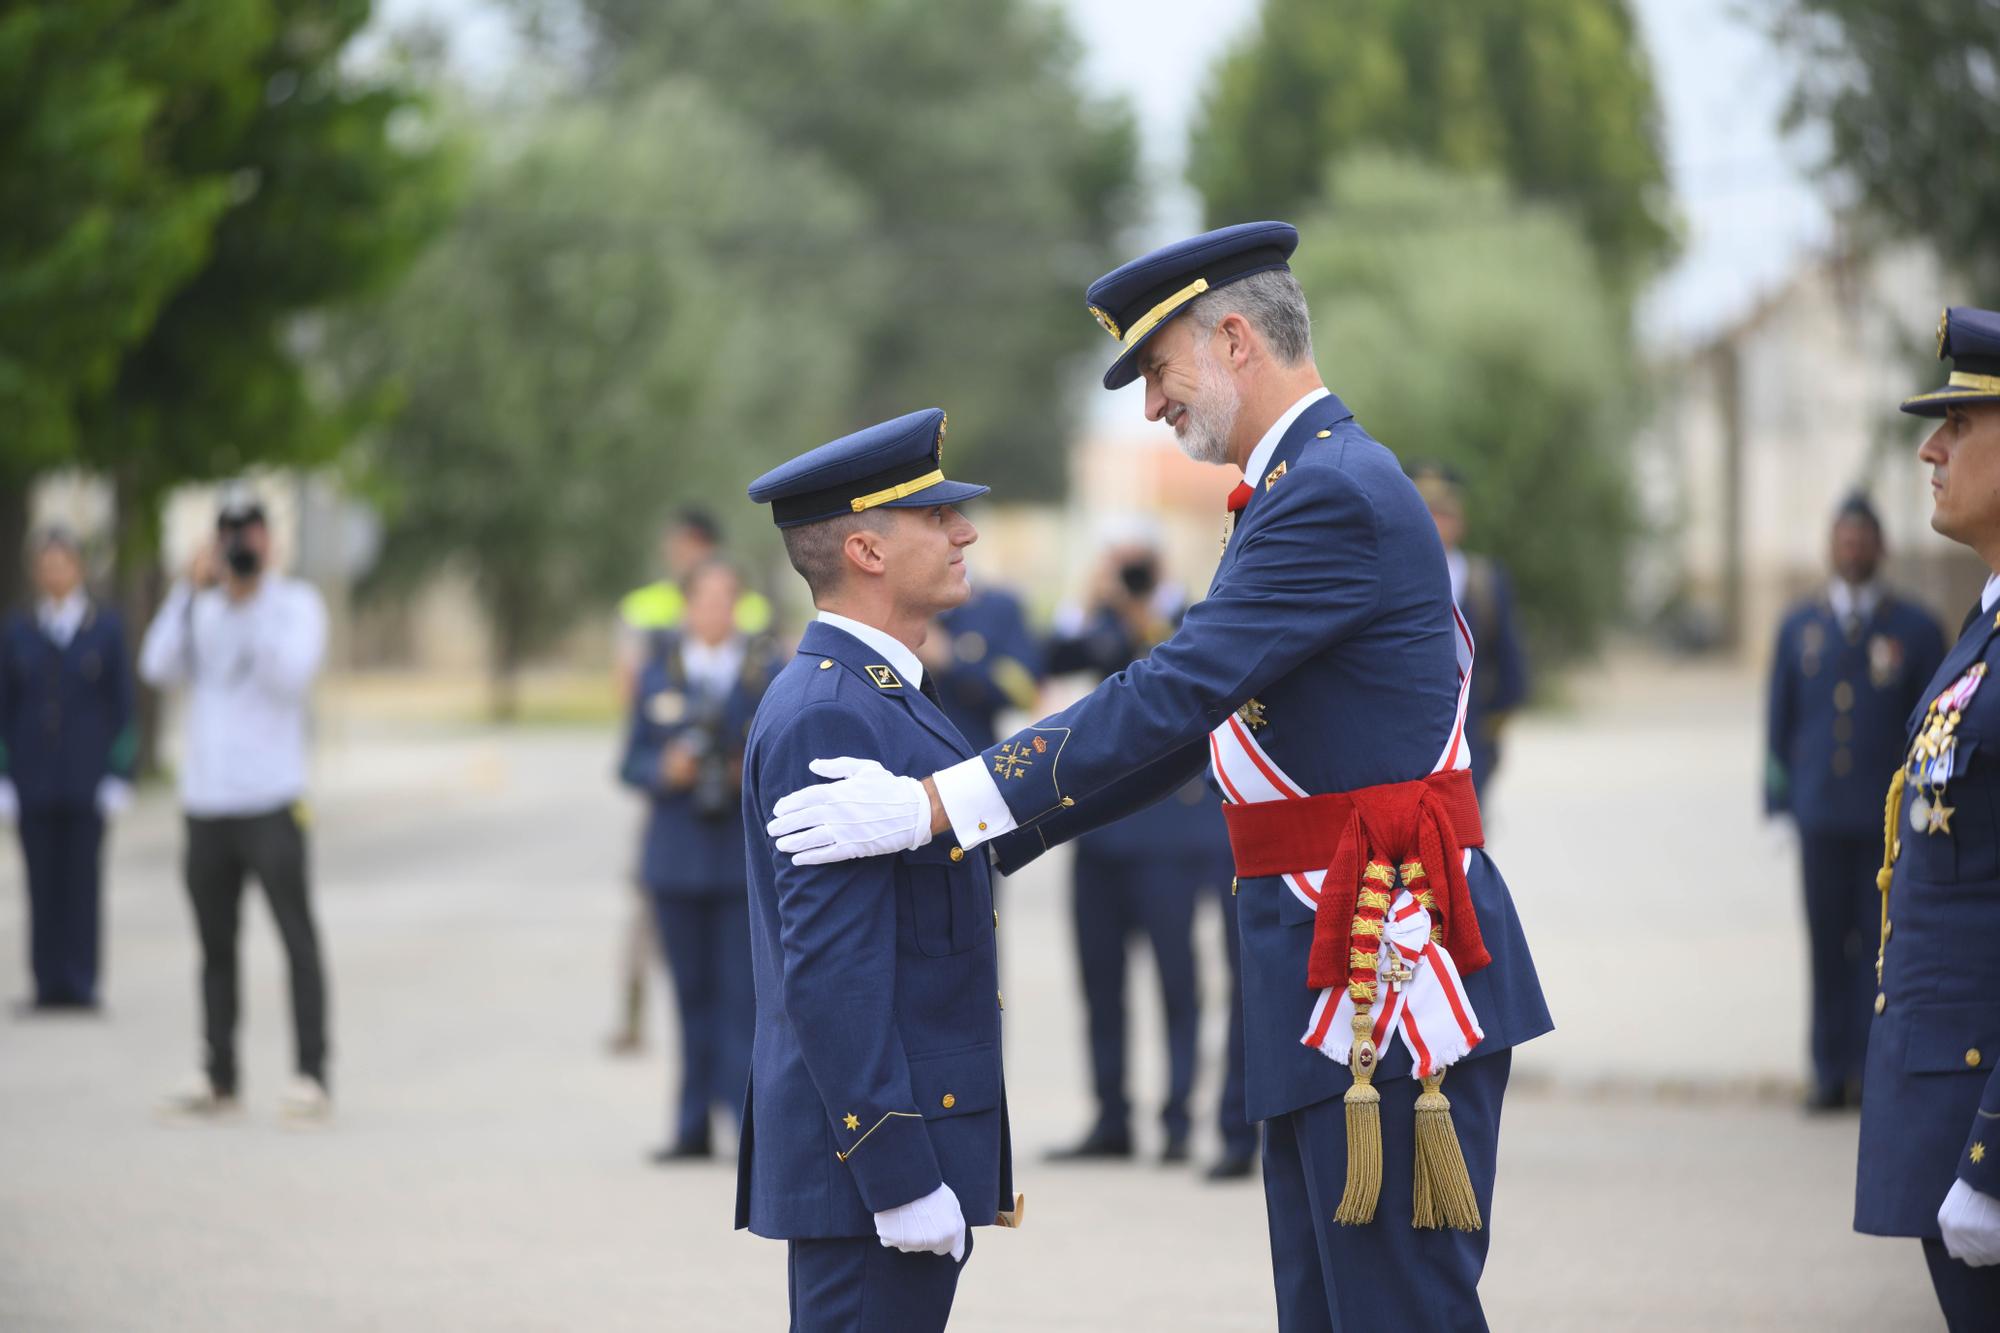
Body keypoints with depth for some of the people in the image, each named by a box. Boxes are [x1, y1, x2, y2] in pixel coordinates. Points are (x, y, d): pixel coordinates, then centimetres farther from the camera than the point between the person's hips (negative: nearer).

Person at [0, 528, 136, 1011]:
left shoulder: (106, 627, 4)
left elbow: (121, 703, 3)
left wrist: (120, 775, -3)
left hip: (87, 780, -1)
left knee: (83, 877, -2)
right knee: (42, 882, 0)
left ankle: (81, 984, 2)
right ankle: (48, 984, 3)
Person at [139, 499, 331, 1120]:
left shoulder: (297, 604, 2)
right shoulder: (202, 612, 14)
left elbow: (290, 676, -14)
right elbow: (159, 668, -2)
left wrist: (256, 593, -14)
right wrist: (190, 590, -8)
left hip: (272, 801, -4)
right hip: (206, 804, 4)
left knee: (297, 938, -8)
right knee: (215, 945, 8)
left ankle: (310, 1077, -9)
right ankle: (219, 1077, 15)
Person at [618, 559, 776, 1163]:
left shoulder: (769, 676, 7)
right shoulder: (657, 676, 11)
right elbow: (633, 763, 8)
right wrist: (666, 769, -12)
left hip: (746, 858, -2)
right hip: (677, 858, 2)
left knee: (743, 991, -9)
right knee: (693, 993, 4)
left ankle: (750, 1118, -8)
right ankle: (694, 1128, 8)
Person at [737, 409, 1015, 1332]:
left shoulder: (880, 698, 17)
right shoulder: (825, 718, -16)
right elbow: (828, 970, -21)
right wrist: (900, 1176, -23)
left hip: (914, 1145, 10)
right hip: (871, 1152, -10)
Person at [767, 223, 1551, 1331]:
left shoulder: (1334, 493, -15)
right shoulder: (1307, 484, 19)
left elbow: (1172, 699, -22)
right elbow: (1190, 725, 22)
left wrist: (936, 806, -21)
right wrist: (986, 842, 16)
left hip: (1390, 967, -11)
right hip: (1327, 988, 11)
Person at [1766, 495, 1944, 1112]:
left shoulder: (1916, 629, 5)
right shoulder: (1799, 627, 11)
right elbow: (1780, 720, 12)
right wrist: (1780, 802, 6)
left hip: (1892, 818, -2)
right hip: (1822, 817, 2)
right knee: (1828, 946, 2)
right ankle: (1831, 1072, 7)